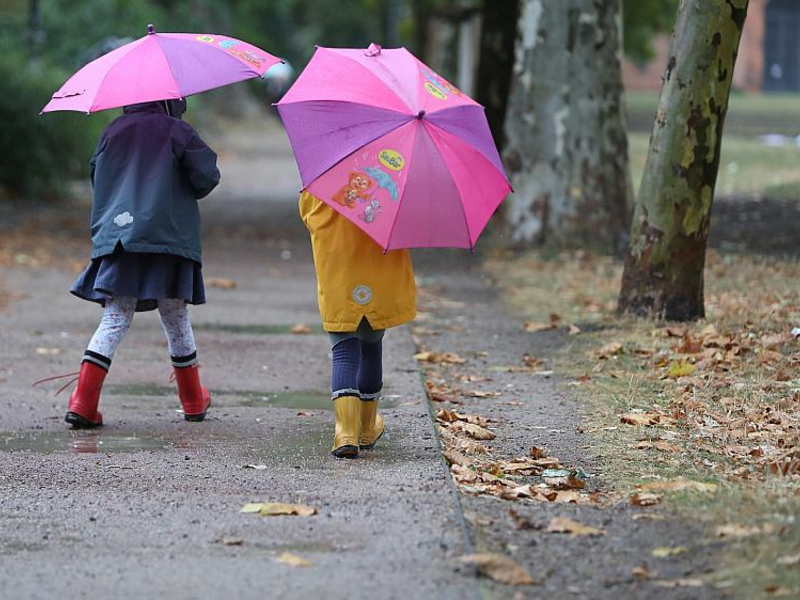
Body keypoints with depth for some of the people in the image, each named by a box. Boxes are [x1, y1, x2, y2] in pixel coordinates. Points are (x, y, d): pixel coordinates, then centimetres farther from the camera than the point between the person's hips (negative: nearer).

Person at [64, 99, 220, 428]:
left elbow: (97, 178, 18)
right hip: (167, 237, -3)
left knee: (114, 320, 1)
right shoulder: (177, 132, -1)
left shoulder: (113, 131, 11)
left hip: (116, 237, 3)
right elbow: (207, 177, -4)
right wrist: (183, 194, 17)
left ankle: (83, 403, -14)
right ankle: (193, 401, 24)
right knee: (176, 319, 11)